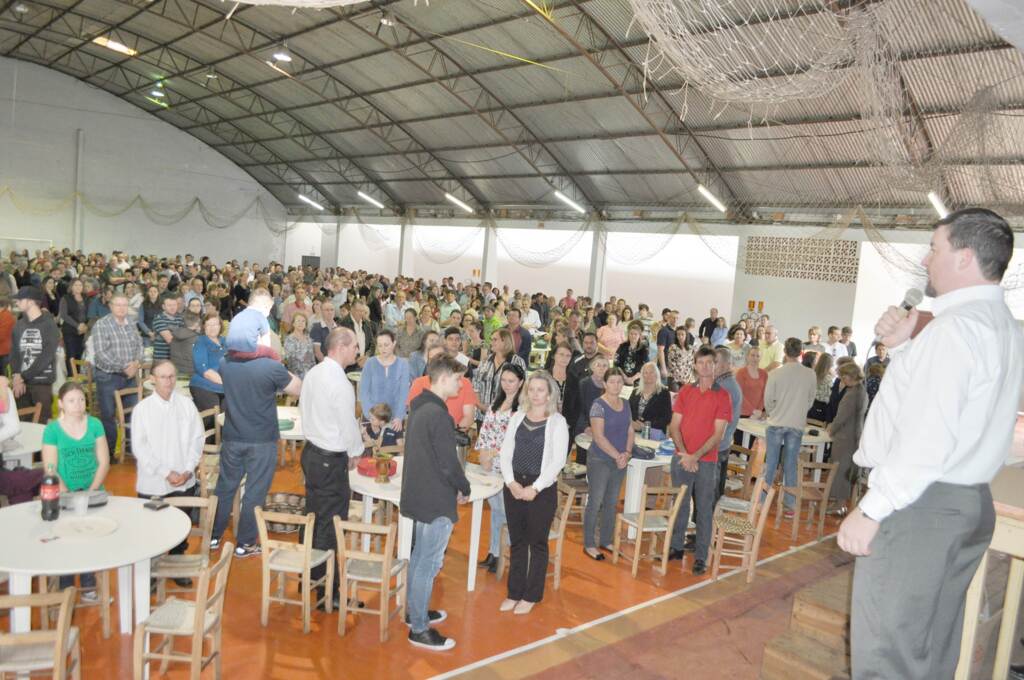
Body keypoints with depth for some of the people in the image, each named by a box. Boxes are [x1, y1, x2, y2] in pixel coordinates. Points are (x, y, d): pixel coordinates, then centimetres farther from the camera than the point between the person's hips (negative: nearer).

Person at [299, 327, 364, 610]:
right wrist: (356, 452, 3)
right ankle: (327, 592, 11)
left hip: (311, 451, 9)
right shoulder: (340, 383, -21)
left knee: (314, 519, 19)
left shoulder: (312, 374, 5)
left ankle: (309, 579, 33)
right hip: (331, 460, -9)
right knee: (330, 527, 1)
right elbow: (349, 425, -17)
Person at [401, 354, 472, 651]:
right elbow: (448, 463, -21)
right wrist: (464, 489, -4)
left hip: (418, 494, 10)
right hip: (436, 500, -10)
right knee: (430, 563, 0)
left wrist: (455, 485, 13)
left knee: (419, 556, 21)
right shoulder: (439, 415, -22)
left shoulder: (420, 407, 8)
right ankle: (419, 629, 10)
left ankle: (416, 611, 35)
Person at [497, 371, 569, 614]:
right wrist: (511, 482, -10)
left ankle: (531, 595, 19)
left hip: (542, 489, -4)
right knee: (516, 542, 12)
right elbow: (505, 453, 4)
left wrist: (535, 487, -17)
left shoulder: (557, 422, -5)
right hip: (514, 486, 4)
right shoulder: (517, 418, 6)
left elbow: (558, 461, -11)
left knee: (537, 543, 6)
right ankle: (514, 592, 23)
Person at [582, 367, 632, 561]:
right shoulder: (598, 405, -13)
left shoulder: (625, 405, 8)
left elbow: (630, 431, 10)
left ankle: (606, 541, 27)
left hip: (620, 462, 7)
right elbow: (599, 437, -18)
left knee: (612, 503, 14)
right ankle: (589, 545, 11)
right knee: (595, 503, 1)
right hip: (600, 461, -6)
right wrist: (618, 455, -19)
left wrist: (627, 453, -6)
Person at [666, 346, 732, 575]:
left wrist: (696, 456, -16)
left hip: (707, 461, -3)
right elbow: (674, 426, 2)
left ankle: (701, 557, 12)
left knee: (704, 509, 4)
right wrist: (684, 454, -12)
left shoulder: (722, 395, -4)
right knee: (680, 504, 13)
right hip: (681, 458, 3)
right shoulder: (685, 391, 5)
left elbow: (718, 434, -9)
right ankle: (677, 547, 27)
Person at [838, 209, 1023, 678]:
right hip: (968, 501, 10)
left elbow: (927, 437, -24)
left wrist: (871, 510, -20)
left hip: (917, 505, -10)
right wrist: (903, 347, 5)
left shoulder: (956, 326, -18)